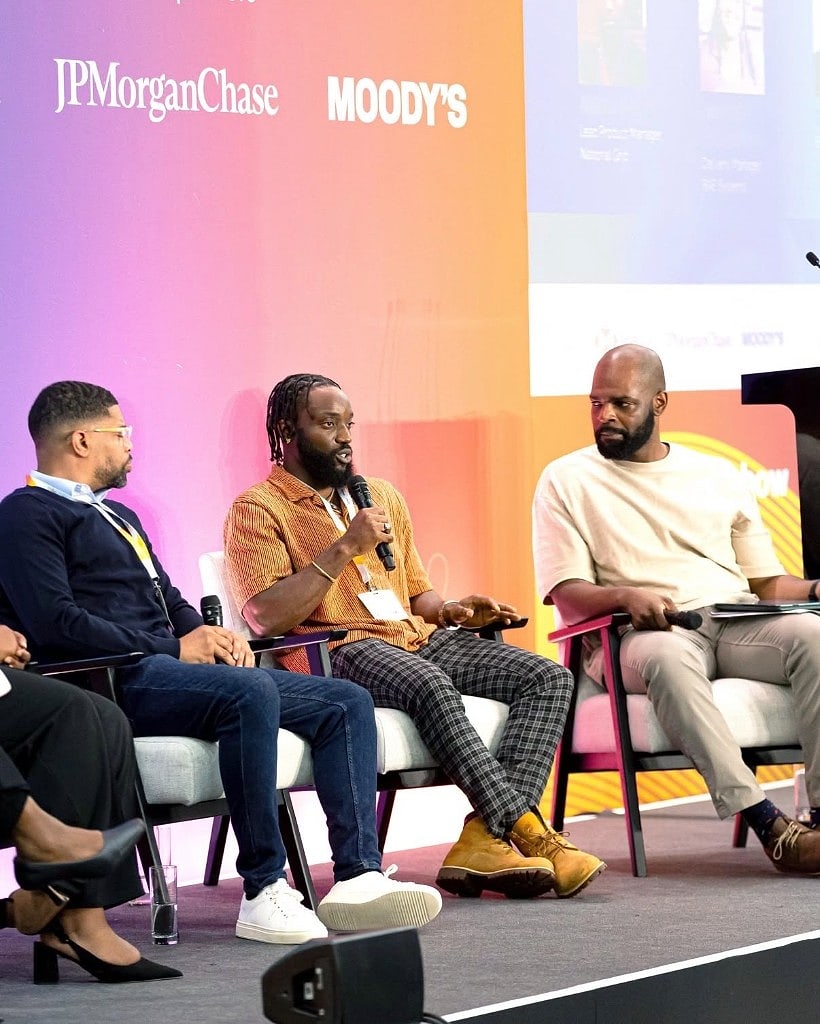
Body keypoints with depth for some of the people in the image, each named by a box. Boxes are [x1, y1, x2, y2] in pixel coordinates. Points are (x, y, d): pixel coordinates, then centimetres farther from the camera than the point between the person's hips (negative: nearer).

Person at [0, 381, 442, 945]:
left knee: (347, 703, -4)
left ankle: (357, 877, -18)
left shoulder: (118, 517, 30)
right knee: (251, 693, -37)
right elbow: (55, 624, -15)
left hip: (166, 666, 10)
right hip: (112, 683, -10)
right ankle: (264, 893, -35)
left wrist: (209, 634, 6)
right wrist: (175, 648, -12)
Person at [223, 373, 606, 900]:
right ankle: (526, 831, -37)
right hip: (337, 652, -7)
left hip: (417, 639, 7)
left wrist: (448, 611, 7)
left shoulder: (383, 496, 25)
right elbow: (266, 617, -12)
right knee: (429, 685, -39)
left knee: (550, 678, -15)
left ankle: (486, 837, -31)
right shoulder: (258, 509, 2)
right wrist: (345, 547, -13)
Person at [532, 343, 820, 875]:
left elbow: (767, 581, 20)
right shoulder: (566, 481, 13)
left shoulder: (719, 476, 22)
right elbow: (565, 592, 2)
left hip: (738, 623, 3)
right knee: (666, 657, -40)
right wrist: (625, 596, -20)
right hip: (639, 633, -3)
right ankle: (768, 824, -46)